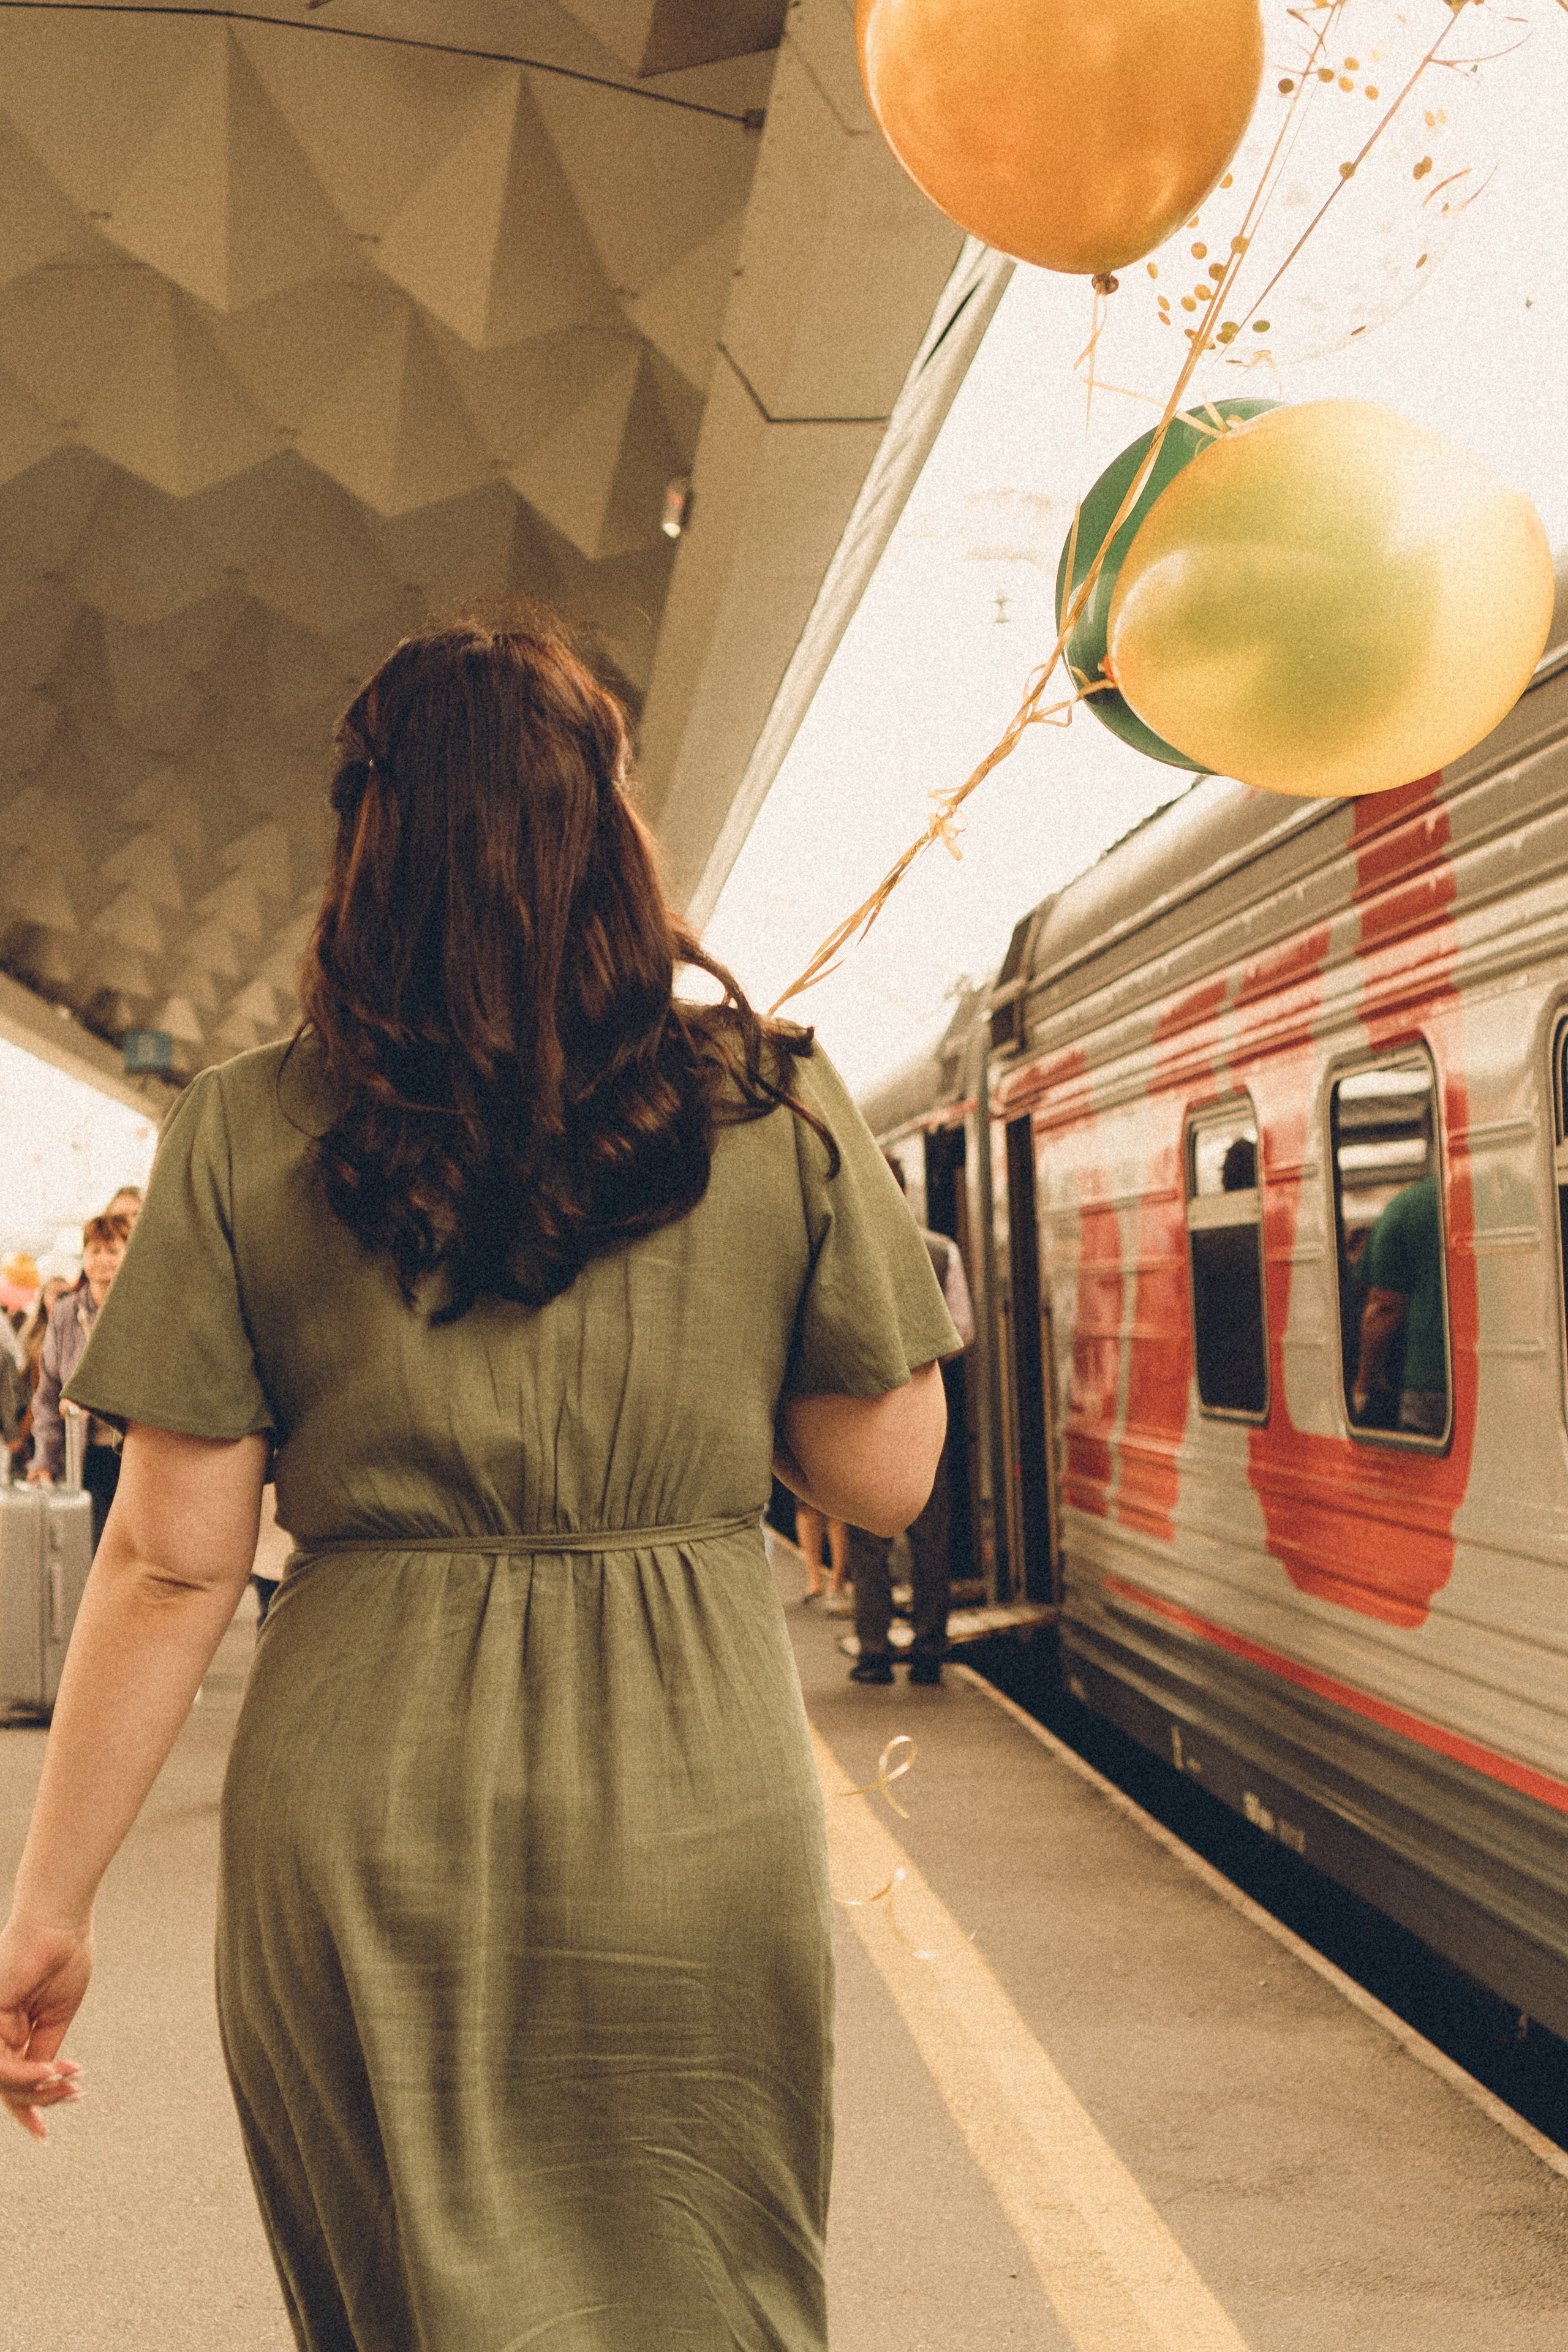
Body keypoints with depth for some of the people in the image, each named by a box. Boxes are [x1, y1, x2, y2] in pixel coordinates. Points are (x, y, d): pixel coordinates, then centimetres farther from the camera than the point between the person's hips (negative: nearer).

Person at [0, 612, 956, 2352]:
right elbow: (883, 1481, 1)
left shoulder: (246, 1133, -4)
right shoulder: (780, 1111, -3)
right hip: (689, 1805, 0)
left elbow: (170, 1564, -5)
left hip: (364, 1817, 0)